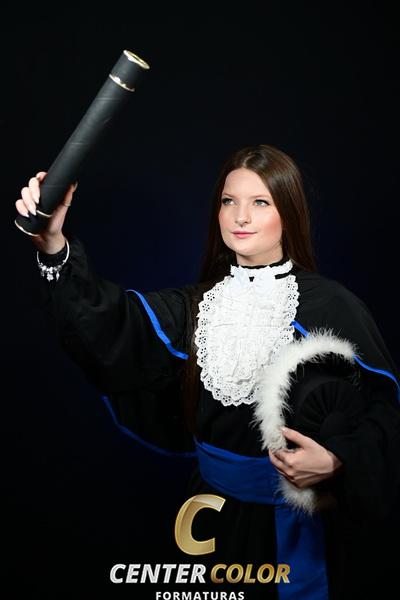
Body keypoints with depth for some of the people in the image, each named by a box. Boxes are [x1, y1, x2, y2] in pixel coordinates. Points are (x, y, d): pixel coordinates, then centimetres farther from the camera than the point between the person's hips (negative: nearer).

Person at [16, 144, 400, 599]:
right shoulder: (199, 305, -1)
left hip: (297, 524, -4)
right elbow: (109, 322, -17)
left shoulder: (332, 306, -13)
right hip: (217, 514, 4)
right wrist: (54, 246, -30)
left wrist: (337, 462, -28)